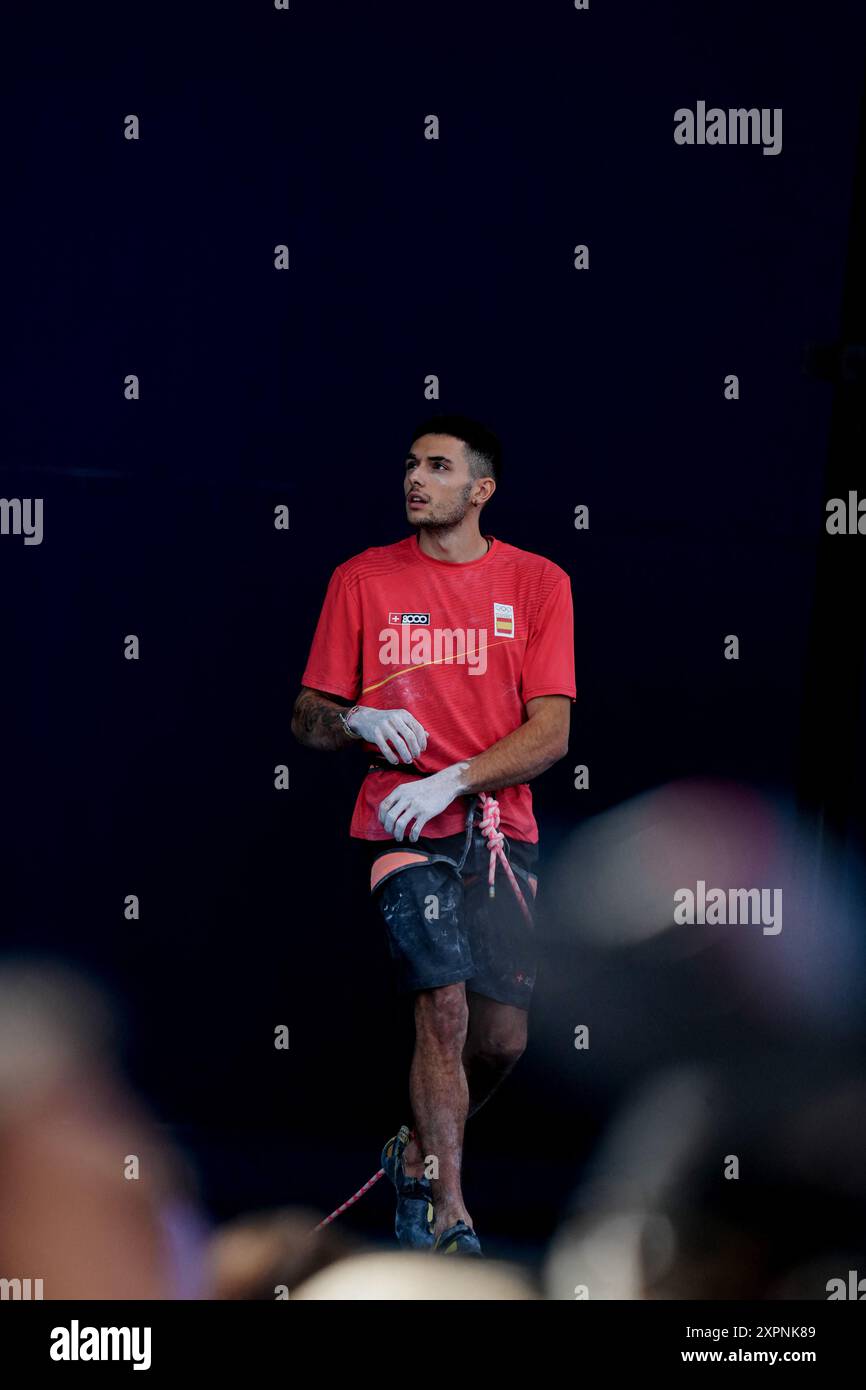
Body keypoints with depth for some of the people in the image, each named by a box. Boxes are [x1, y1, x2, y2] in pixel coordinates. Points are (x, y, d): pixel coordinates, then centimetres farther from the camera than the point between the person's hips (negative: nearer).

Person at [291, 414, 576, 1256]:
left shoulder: (538, 584, 5)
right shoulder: (362, 580, 6)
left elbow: (549, 734, -2)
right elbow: (307, 720, 10)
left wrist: (454, 779, -16)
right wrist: (359, 722, -13)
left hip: (500, 828, 2)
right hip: (402, 827, -2)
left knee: (502, 1037, -1)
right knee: (444, 1004, -18)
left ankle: (420, 1154, 29)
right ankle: (449, 1219, -11)